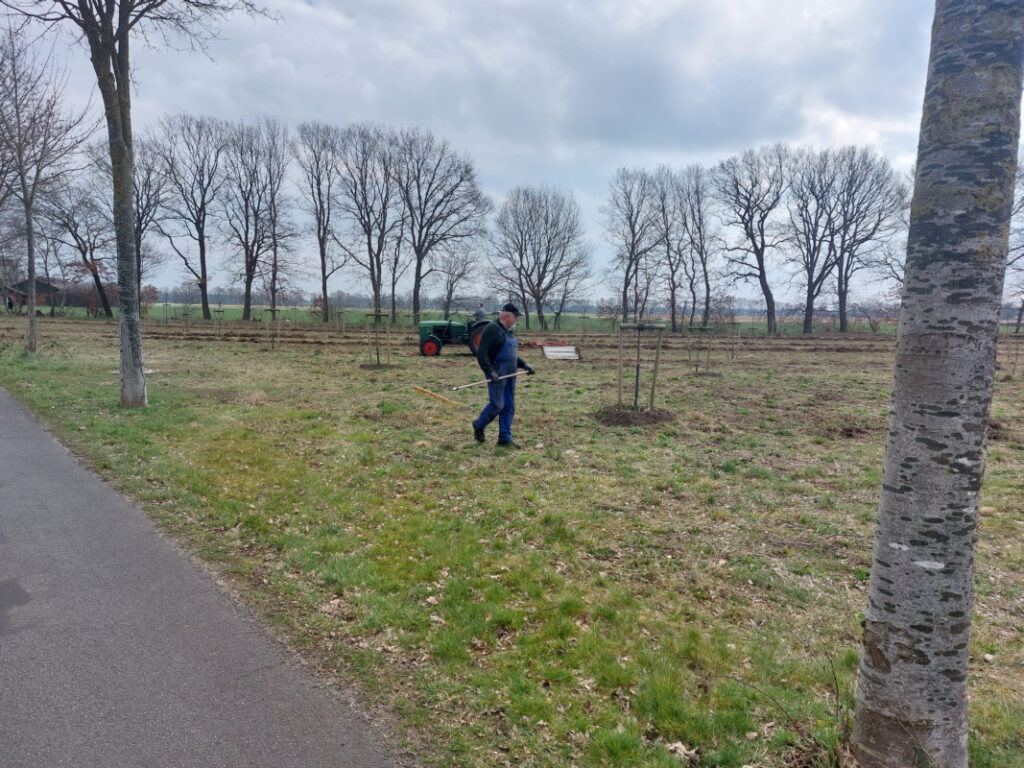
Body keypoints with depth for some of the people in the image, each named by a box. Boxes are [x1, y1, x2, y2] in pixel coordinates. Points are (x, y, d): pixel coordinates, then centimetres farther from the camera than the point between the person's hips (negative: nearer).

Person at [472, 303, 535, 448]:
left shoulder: (509, 331, 18)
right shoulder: (492, 328, -10)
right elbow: (481, 354, -16)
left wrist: (524, 365, 14)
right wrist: (490, 372, -24)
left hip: (510, 375, 9)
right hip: (497, 374, -9)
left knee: (509, 406, 7)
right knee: (496, 405, -8)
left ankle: (505, 438, 14)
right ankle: (479, 425, 18)